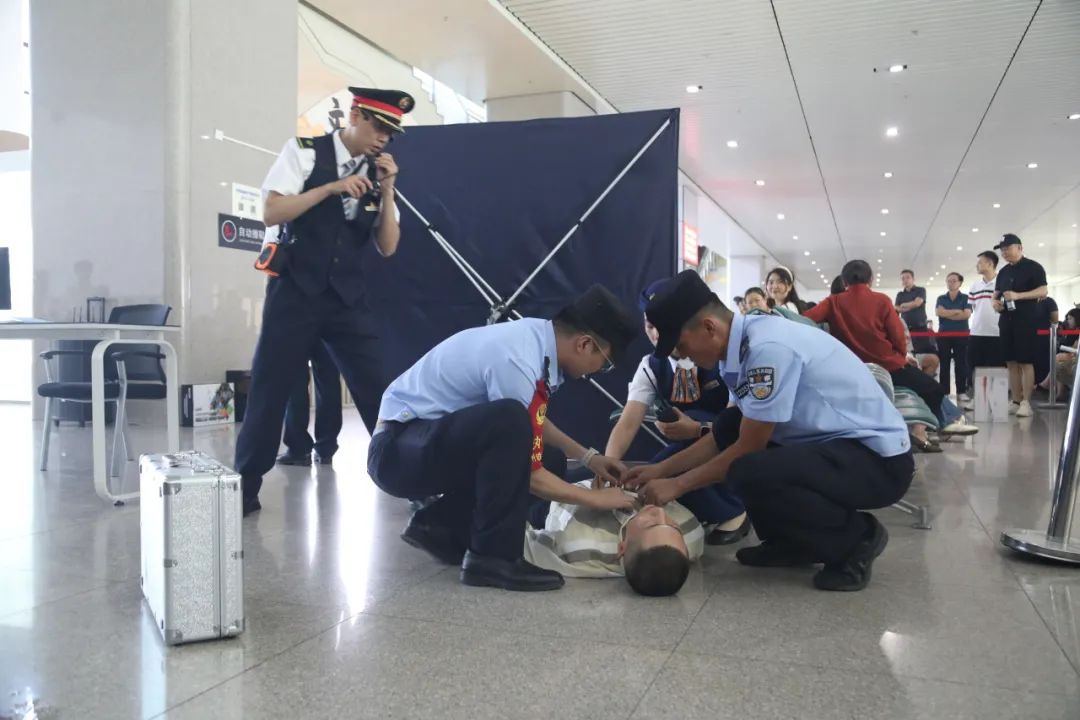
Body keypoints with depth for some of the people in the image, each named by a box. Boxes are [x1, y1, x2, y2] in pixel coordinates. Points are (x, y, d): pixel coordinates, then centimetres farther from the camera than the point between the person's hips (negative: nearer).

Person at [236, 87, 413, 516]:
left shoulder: (377, 173, 8)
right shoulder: (304, 152, -2)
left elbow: (387, 248, 4)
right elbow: (271, 213, -12)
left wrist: (387, 191, -6)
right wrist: (332, 187, -18)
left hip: (347, 298, 3)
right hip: (295, 291, -3)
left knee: (379, 391, 2)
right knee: (270, 389, 1)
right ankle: (245, 487, 15)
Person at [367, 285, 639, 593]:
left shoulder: (534, 335, 0)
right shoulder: (517, 363, -27)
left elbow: (532, 422, 19)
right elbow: (528, 475, -19)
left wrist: (588, 457, 16)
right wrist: (596, 498, -7)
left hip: (430, 439, 10)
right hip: (398, 451, -10)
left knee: (544, 457, 8)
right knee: (509, 421, -32)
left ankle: (438, 524, 12)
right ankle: (493, 556, -20)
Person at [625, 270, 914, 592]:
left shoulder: (768, 347, -24)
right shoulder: (744, 345, 3)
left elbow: (748, 448, -18)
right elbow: (727, 437, 12)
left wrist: (676, 485, -8)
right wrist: (661, 469, 11)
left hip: (879, 458, -10)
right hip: (834, 444, 10)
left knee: (749, 474, -29)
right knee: (728, 426, 8)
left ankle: (856, 537, -4)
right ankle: (791, 541, 13)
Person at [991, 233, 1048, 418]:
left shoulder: (1033, 267, -3)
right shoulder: (1003, 272, 17)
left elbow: (1043, 291, -11)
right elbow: (996, 293, 24)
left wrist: (1018, 296, -23)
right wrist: (995, 302, 0)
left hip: (1026, 321, -6)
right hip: (1006, 321, 6)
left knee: (1026, 362, -7)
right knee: (1012, 363, 6)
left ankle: (1026, 403, -5)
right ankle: (1015, 402, 10)